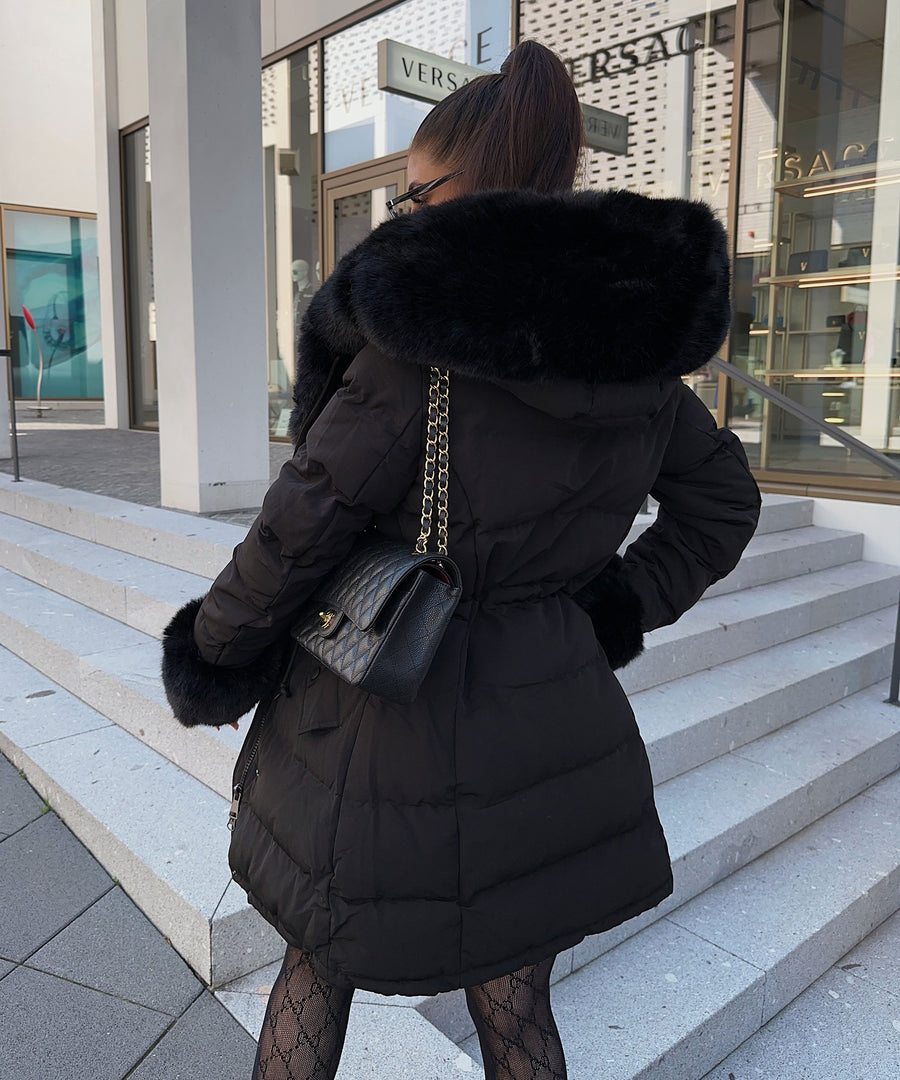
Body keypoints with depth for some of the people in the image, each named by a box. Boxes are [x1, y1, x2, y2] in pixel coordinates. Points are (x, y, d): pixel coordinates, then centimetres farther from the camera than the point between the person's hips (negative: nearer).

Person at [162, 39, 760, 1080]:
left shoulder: (421, 337, -20)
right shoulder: (636, 339, -1)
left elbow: (299, 529, -16)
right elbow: (720, 502, 10)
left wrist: (213, 643, 1)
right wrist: (609, 613, 9)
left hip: (390, 726, -4)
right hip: (552, 722, 5)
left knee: (318, 966, 24)